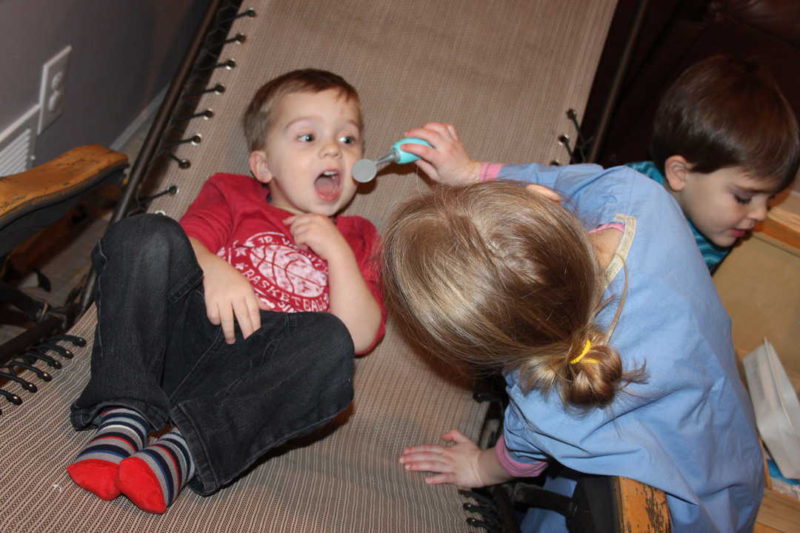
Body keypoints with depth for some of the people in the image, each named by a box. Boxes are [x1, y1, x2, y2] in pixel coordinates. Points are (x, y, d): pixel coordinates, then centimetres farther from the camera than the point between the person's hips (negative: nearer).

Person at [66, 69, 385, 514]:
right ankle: (125, 418, -29)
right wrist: (213, 269, -21)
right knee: (147, 233, -21)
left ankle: (184, 448, -38)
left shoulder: (356, 239, 20)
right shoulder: (232, 195, 22)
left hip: (256, 373, -1)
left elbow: (360, 337, 4)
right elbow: (188, 244, 1)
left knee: (329, 345, -32)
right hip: (182, 337, 1)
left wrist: (336, 251, -4)